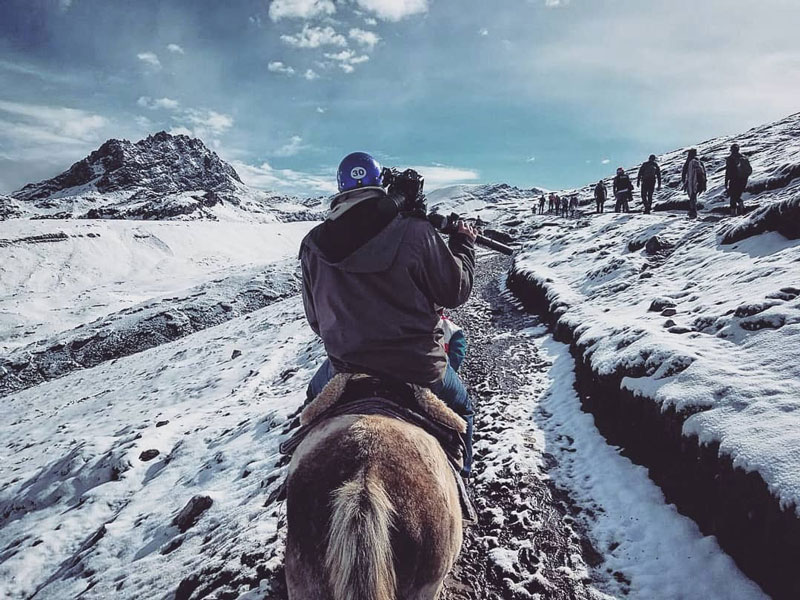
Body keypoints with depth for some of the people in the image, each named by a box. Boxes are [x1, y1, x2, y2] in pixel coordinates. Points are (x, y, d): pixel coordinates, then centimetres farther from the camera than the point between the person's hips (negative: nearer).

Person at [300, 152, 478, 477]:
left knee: (316, 394, 37)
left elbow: (315, 320, 4)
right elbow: (455, 292, -5)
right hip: (420, 367, -2)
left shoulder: (312, 245, -6)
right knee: (460, 405, 30)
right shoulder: (415, 232, -16)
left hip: (345, 368, 3)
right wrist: (464, 243, 12)